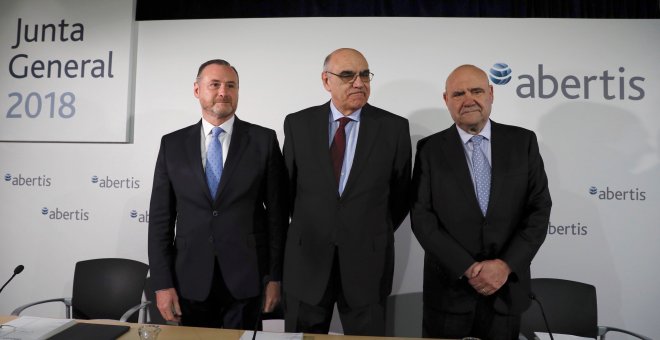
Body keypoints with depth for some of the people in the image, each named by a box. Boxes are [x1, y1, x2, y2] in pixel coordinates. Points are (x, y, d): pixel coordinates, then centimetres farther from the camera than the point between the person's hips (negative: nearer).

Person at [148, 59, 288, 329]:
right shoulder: (173, 144, 4)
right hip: (190, 280, 2)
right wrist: (162, 283, -2)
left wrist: (275, 276, -3)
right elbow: (161, 217, 2)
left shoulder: (264, 140, -2)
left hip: (245, 278, -1)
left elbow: (277, 212, -2)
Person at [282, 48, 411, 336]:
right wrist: (306, 228, 10)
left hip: (367, 261, -1)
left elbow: (400, 194, 6)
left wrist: (376, 235, 10)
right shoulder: (297, 124, -1)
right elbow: (288, 187, 8)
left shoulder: (394, 127, -4)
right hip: (306, 259, 1)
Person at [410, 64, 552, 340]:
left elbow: (539, 209, -2)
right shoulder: (430, 149, -3)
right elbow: (422, 217, -9)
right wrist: (468, 268, -14)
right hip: (449, 288, -1)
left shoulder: (522, 142, 1)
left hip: (508, 286, 1)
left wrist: (506, 265, -12)